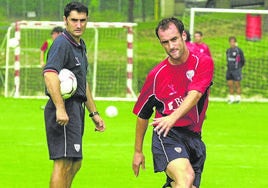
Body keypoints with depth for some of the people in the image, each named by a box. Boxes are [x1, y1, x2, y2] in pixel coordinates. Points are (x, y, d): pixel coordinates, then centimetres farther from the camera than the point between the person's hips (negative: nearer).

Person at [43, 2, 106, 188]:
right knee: (64, 164, -12)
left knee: (75, 164, 17)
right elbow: (50, 74, -29)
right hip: (64, 109, -10)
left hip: (76, 108, 10)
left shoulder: (80, 45, 18)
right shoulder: (62, 44, -13)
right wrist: (60, 108, -36)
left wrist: (94, 113, 27)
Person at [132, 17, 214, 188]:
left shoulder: (203, 62, -1)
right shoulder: (156, 75, 1)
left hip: (194, 138, 3)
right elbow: (142, 114, 12)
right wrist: (138, 151, 15)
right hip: (167, 136, -3)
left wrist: (173, 117, -35)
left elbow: (194, 95, -18)